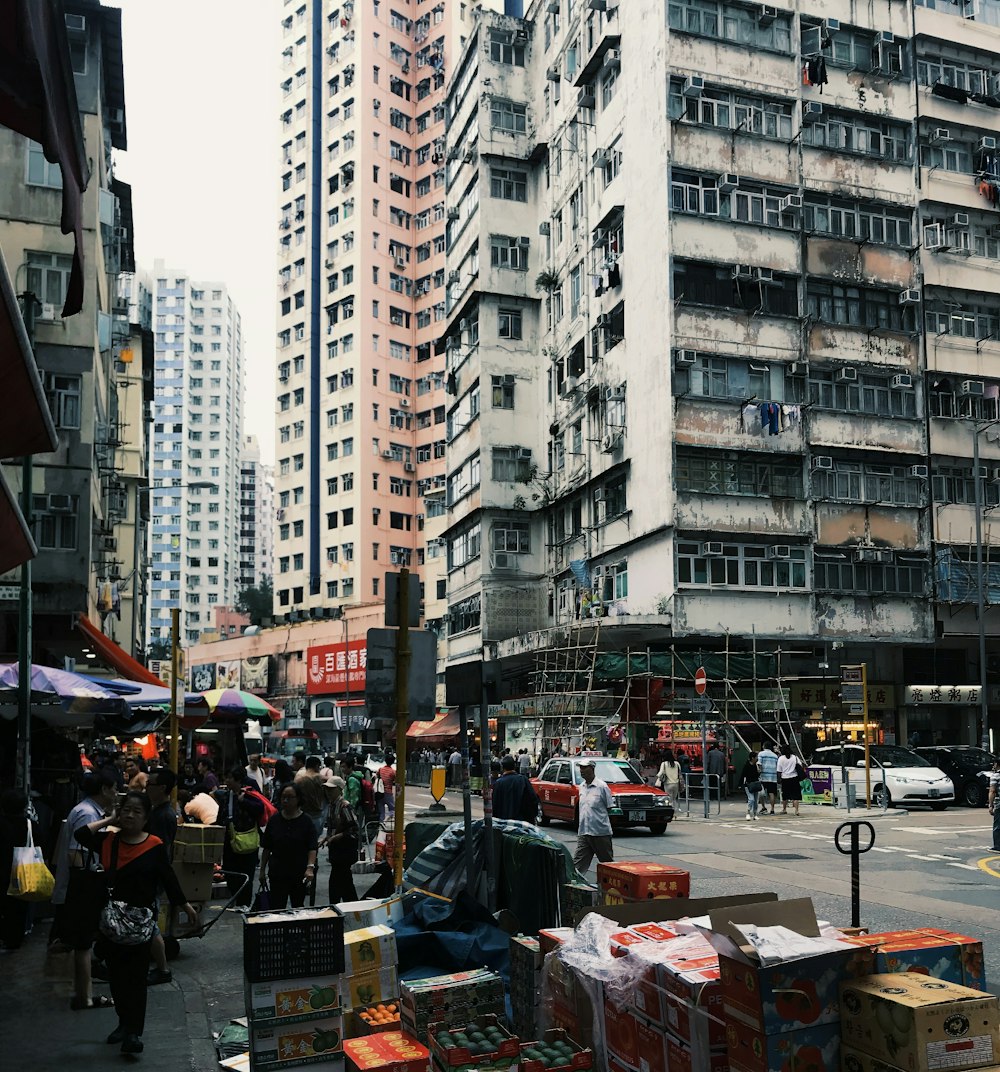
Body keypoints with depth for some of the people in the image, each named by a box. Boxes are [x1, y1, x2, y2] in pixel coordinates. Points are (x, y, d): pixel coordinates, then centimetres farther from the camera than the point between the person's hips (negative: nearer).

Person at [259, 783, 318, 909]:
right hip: (277, 873, 1)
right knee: (276, 908, -3)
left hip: (300, 874, -1)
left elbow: (312, 848, -10)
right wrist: (262, 870, 6)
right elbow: (266, 848, 7)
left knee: (298, 908, 11)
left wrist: (310, 867, -25)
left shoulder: (306, 822, -5)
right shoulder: (274, 820, 2)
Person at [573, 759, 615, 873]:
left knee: (607, 862, 8)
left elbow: (609, 808, -4)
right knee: (577, 862, -1)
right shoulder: (582, 787, 10)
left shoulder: (602, 786, -9)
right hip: (583, 832, 6)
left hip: (601, 832, -6)